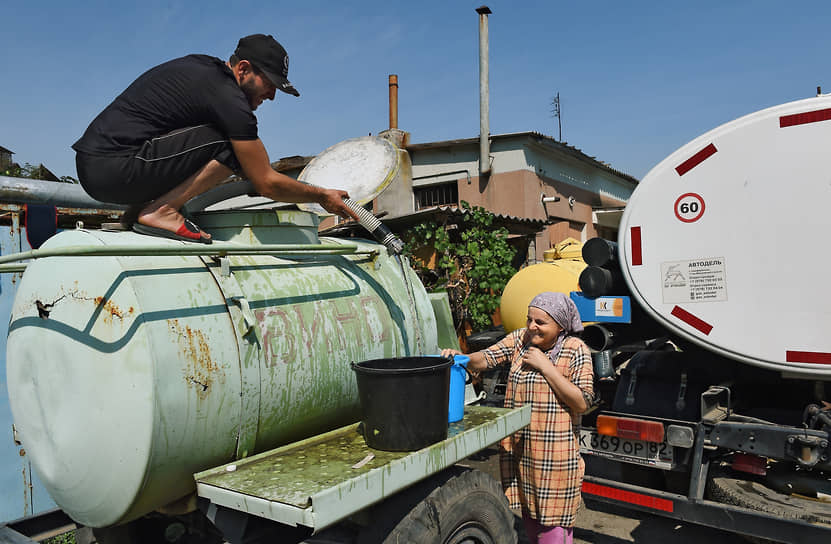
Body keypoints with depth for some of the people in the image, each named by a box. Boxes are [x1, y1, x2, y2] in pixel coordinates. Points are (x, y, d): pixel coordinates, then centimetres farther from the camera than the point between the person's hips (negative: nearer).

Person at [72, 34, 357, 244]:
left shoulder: (200, 65, 16)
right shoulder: (229, 97, -12)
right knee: (231, 147, -14)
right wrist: (322, 196, 3)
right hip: (114, 170, -9)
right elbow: (267, 184, -9)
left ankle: (140, 208, 11)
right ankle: (160, 211, -13)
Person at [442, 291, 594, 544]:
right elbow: (485, 359, -4)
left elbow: (582, 402, -13)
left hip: (555, 453, -4)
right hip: (518, 447, 4)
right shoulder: (520, 339, 4)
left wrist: (545, 366, -17)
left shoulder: (575, 350, -7)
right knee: (529, 518, 18)